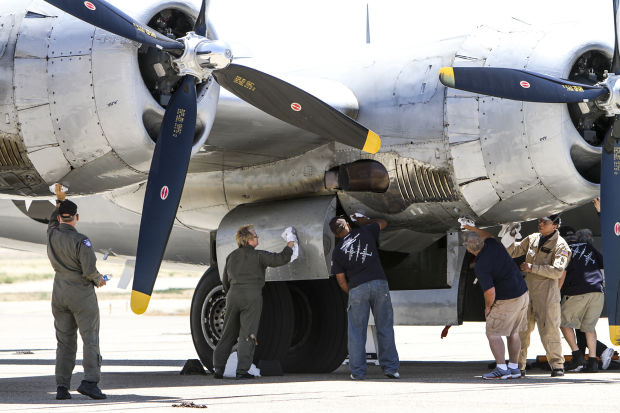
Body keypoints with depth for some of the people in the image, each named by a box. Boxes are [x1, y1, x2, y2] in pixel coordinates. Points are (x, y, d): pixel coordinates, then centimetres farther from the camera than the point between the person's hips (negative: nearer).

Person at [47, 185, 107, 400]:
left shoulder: (52, 234, 0)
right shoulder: (80, 241, -17)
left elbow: (54, 219, 26)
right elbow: (89, 270, -20)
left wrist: (60, 200, 24)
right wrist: (98, 280, -1)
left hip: (59, 294, 6)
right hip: (82, 295, -6)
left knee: (64, 342, 8)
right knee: (90, 339, -3)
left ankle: (62, 386, 2)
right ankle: (90, 381, -17)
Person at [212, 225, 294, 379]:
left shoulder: (231, 256, 14)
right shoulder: (258, 255, -4)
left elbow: (225, 280, 21)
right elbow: (280, 259, -10)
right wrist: (289, 247, 9)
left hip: (233, 295, 5)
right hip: (252, 296, -5)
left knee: (228, 334, 12)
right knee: (247, 334, -4)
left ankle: (218, 368, 8)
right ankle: (242, 370, -10)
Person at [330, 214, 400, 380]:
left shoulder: (337, 251, 9)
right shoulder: (365, 231, 11)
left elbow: (341, 280, 10)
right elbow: (383, 223, 32)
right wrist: (365, 221, 47)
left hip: (357, 288, -1)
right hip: (379, 283, 1)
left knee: (357, 332, 5)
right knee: (385, 328, 6)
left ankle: (358, 371, 3)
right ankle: (390, 368, 4)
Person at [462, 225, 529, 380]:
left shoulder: (480, 267, -23)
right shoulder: (492, 245, -2)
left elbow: (490, 292, -25)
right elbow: (488, 235, 25)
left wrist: (487, 307, -7)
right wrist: (472, 228, 31)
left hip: (507, 301, -9)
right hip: (523, 294, 9)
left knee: (493, 333, -3)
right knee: (513, 332, 16)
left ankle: (501, 368, -10)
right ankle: (514, 367, 18)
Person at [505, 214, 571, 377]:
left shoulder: (560, 245, -7)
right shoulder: (533, 238, 12)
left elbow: (557, 271, -17)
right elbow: (516, 249, 28)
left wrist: (532, 267, -17)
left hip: (546, 293, -6)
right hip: (527, 290, 6)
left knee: (549, 329, -8)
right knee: (521, 329, 5)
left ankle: (557, 365, 1)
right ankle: (519, 365, 11)